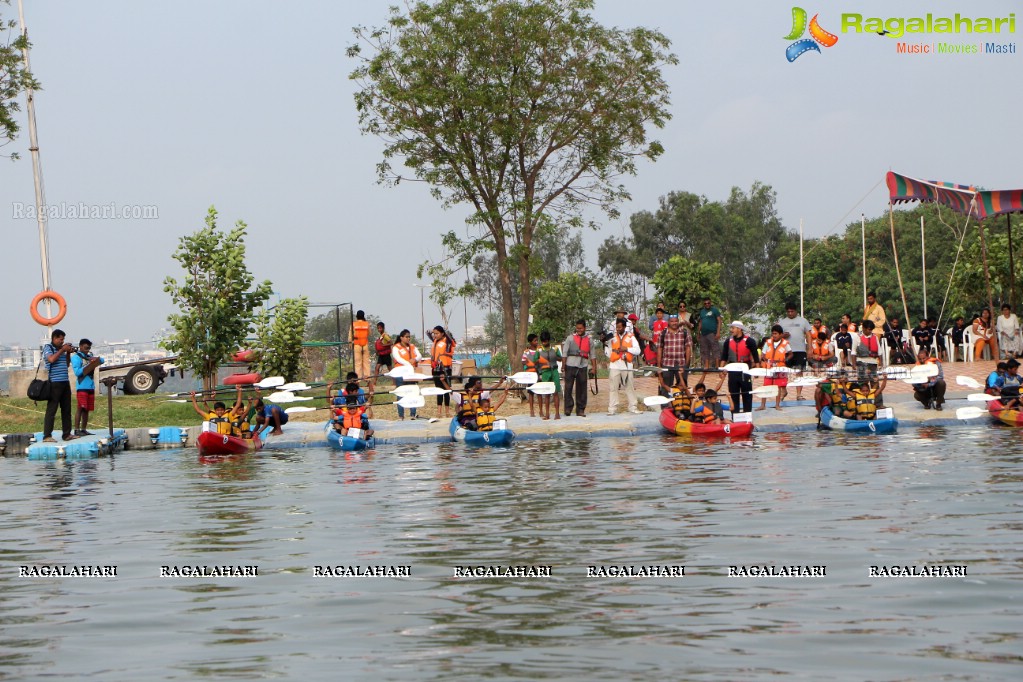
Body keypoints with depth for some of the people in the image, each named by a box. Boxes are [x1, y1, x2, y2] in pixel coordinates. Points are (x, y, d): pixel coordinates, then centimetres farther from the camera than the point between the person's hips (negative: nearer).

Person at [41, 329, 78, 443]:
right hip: (54, 383, -8)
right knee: (51, 409, -8)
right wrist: (62, 350, -11)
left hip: (65, 382, 8)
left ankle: (67, 434, 16)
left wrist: (68, 353, 11)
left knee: (66, 409, 10)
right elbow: (51, 359, -21)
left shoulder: (61, 349, 18)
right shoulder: (48, 348, -2)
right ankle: (47, 436, -8)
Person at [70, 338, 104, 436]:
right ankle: (77, 430, -10)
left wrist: (94, 360, -8)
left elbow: (101, 360, 12)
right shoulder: (76, 357, -1)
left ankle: (84, 430, 12)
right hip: (82, 387, -7)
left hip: (91, 386, 7)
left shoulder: (89, 357, 18)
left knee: (87, 409, 8)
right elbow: (77, 372, -10)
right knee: (81, 408, -10)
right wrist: (88, 365, -17)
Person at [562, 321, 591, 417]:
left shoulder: (589, 339, 9)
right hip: (570, 365, -2)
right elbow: (565, 352, 2)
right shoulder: (570, 338, 5)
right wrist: (563, 365, -5)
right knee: (568, 387, -4)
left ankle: (580, 410, 10)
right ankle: (568, 408, 2)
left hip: (583, 366, 2)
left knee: (582, 388, 4)